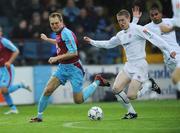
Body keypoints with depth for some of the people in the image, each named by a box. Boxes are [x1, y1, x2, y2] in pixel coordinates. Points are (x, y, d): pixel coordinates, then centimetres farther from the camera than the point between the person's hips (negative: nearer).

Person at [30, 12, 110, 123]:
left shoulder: (66, 33, -20)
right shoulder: (60, 33, 6)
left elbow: (74, 52, -25)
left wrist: (57, 58, -23)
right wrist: (47, 39, 39)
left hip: (73, 68, -8)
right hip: (62, 67, 8)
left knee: (79, 100, -3)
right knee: (48, 90, -6)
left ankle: (97, 82, 16)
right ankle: (39, 116, 6)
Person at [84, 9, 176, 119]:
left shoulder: (137, 29, -10)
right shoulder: (120, 35, 13)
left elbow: (154, 38, -15)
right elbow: (108, 44, 28)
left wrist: (169, 50, -22)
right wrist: (92, 42, 22)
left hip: (140, 66, -7)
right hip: (129, 66, 8)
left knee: (131, 96, -16)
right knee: (116, 89, -9)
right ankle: (132, 113, 7)